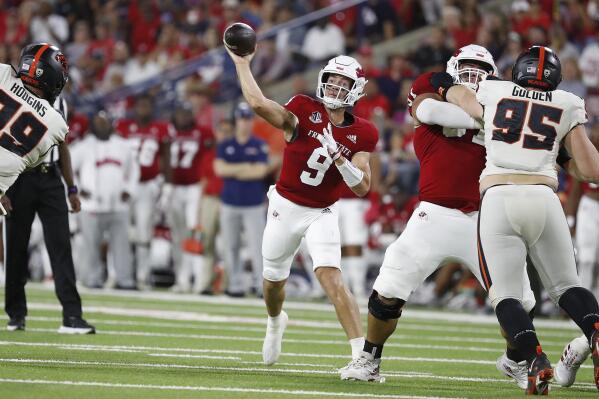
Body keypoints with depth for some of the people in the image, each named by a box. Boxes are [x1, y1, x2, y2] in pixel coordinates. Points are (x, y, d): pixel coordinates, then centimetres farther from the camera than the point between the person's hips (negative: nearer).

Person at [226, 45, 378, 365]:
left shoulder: (361, 135, -8)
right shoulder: (304, 112, -14)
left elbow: (362, 188, -13)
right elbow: (259, 103, -31)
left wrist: (338, 156, -27)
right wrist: (241, 63, -25)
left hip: (322, 215, -1)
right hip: (285, 206, 1)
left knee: (332, 279, -21)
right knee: (274, 279, 19)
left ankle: (362, 354, -26)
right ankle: (275, 322, 55)